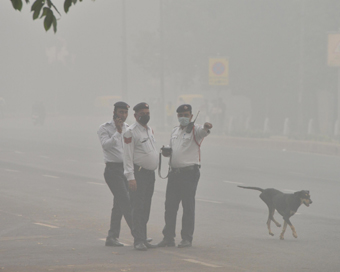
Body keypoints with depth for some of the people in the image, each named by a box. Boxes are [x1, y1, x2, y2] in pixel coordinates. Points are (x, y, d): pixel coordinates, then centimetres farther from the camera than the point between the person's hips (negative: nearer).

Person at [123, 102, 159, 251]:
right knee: (138, 208, -10)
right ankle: (138, 240, -10)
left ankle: (143, 239, 14)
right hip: (139, 173, -8)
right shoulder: (131, 132, -9)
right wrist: (131, 177, -19)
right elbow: (128, 156, -13)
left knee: (146, 209, 10)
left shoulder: (150, 130, 15)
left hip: (150, 173, 8)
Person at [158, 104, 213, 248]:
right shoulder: (175, 131, 18)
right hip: (174, 172, 6)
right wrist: (166, 152, 5)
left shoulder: (195, 130, -4)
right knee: (170, 205, 6)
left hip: (190, 172, -6)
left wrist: (206, 127, -51)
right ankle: (168, 237, 13)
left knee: (188, 206, -3)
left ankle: (187, 238, 3)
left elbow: (202, 132, -27)